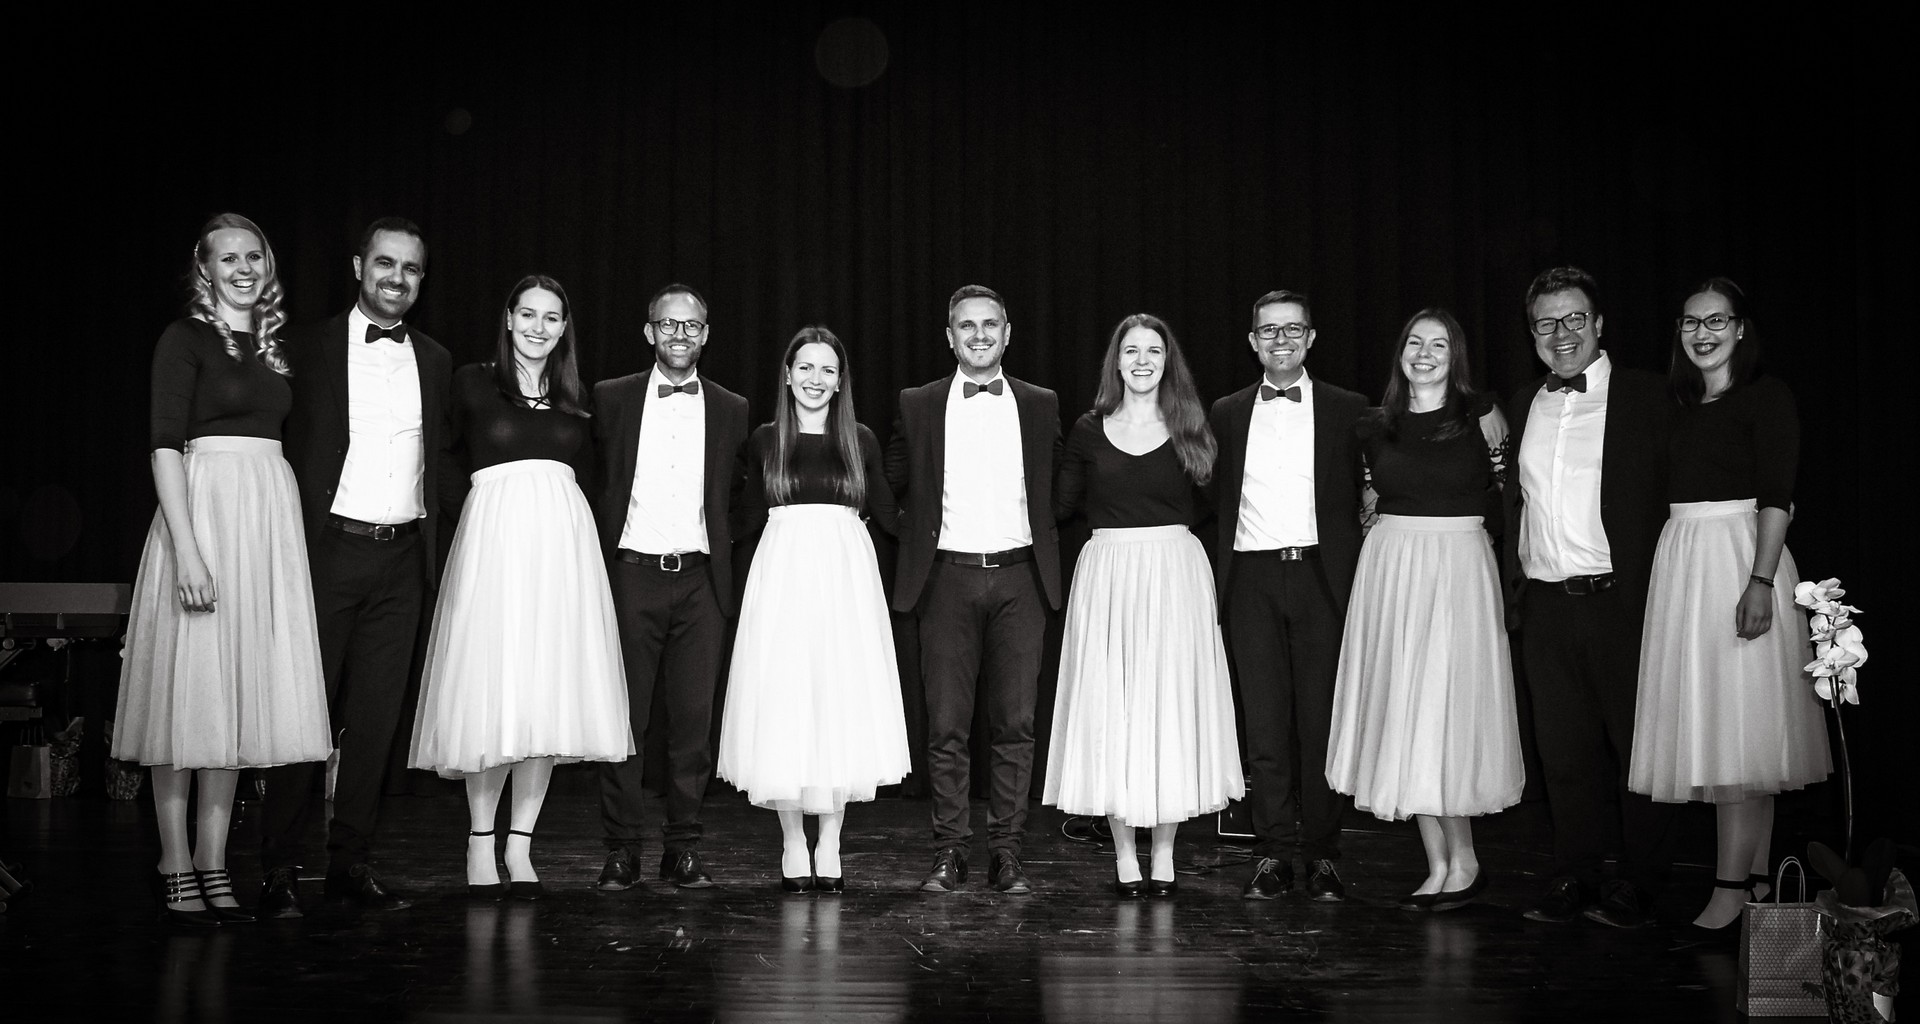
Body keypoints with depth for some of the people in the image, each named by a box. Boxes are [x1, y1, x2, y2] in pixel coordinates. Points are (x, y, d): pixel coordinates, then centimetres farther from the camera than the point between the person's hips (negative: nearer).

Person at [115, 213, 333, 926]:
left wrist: (287, 535, 10)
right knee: (188, 693, -2)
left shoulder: (273, 344, 16)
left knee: (238, 693, 7)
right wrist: (186, 548, -19)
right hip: (205, 512, -6)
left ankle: (213, 867, 13)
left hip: (269, 519, 6)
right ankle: (176, 869, 5)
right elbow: (164, 445, -10)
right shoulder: (185, 339, -2)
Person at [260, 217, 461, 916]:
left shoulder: (435, 362, 14)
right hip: (328, 550, -3)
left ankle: (352, 864, 14)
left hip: (403, 557, 4)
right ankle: (280, 869, 7)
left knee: (375, 715, 6)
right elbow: (282, 450, -1)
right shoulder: (309, 349, 2)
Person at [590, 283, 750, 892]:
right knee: (624, 716, 0)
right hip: (631, 573, -1)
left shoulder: (731, 410, 10)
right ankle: (621, 851, 8)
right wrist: (602, 549, 4)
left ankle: (683, 849, 11)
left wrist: (720, 539, 6)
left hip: (699, 577, 1)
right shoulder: (610, 399, 6)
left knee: (694, 720, 2)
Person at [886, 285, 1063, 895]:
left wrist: (1037, 540, 8)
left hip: (1019, 578, 1)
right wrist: (921, 534, 6)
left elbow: (1060, 489, 17)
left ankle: (1006, 852, 9)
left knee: (1015, 723, 1)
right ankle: (949, 853, 9)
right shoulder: (917, 406, 7)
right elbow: (892, 485, 14)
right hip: (948, 578, -1)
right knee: (946, 724, 0)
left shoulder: (1040, 406, 10)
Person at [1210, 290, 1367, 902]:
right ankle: (1273, 854, 8)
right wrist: (1218, 578, 2)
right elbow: (1217, 500, 12)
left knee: (1321, 719, 1)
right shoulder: (1227, 414, 12)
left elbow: (1365, 500, 5)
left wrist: (1357, 578, -5)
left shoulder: (1348, 411, 7)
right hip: (1251, 577, 1)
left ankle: (1322, 856, 9)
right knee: (1264, 721, 2)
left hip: (1319, 575, -1)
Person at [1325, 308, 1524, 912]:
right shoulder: (1376, 427, 9)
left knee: (1447, 711, -5)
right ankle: (1441, 866, 11)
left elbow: (1512, 489, 13)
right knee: (1402, 712, 3)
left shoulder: (1481, 416, 1)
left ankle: (1461, 860, 8)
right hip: (1388, 570, 4)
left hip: (1458, 571, -3)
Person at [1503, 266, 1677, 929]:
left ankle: (1642, 885, 15)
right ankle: (1575, 877, 19)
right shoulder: (1522, 407, 13)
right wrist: (1513, 592, 10)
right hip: (1544, 607, 4)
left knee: (1637, 745, 3)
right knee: (1563, 749, 10)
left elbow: (1673, 496, -4)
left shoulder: (1643, 397, -1)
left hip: (1622, 601, -4)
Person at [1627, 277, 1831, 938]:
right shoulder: (1681, 406, 17)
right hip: (1680, 562, 7)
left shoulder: (1765, 397, -2)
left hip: (1738, 556, -7)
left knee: (1739, 726, -7)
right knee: (1708, 728, 6)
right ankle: (1756, 882, 13)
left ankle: (1731, 889, -7)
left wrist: (1761, 581, -20)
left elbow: (1775, 496, -10)